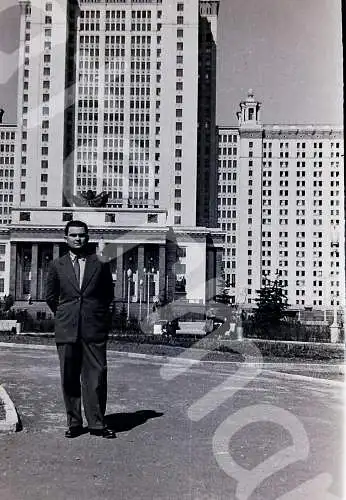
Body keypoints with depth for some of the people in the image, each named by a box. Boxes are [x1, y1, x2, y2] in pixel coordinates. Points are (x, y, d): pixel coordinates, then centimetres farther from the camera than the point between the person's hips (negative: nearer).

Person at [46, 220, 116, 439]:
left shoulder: (101, 265, 6)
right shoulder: (57, 266, 10)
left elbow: (109, 295, 14)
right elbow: (51, 297, 18)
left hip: (94, 330, -1)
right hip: (66, 331, 1)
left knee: (96, 377, -1)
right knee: (69, 379, 5)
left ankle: (97, 424, 9)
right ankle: (74, 423, 17)